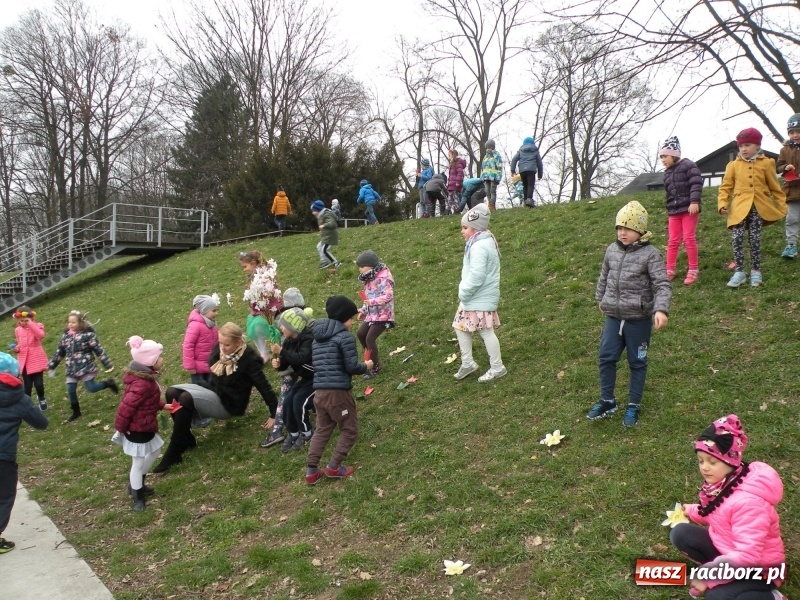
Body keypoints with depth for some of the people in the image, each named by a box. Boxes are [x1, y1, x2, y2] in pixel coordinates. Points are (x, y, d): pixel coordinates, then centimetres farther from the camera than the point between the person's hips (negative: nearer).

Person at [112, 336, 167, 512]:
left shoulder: (146, 378, 1)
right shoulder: (142, 384, -33)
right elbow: (126, 406, -30)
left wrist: (163, 405, 10)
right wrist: (121, 427, -18)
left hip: (145, 427, 11)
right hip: (138, 429, -11)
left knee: (154, 452, 24)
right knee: (138, 463, 6)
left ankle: (136, 485, 40)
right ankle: (137, 497, 25)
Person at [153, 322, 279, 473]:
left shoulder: (249, 359, -20)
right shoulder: (220, 348, -2)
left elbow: (263, 386, -17)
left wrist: (274, 414, -14)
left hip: (228, 403, -7)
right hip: (212, 389, 8)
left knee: (186, 398, -29)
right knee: (172, 392, -13)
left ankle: (173, 454, -22)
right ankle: (186, 439, -3)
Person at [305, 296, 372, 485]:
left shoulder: (317, 338, 15)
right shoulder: (345, 337, -9)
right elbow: (352, 367, -15)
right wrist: (366, 366, 6)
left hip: (319, 392, 8)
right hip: (338, 392, -7)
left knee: (322, 430, 20)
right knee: (349, 430, 11)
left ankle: (311, 471, 19)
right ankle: (334, 467, 14)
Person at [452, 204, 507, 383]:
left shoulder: (480, 247, -22)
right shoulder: (483, 242, 12)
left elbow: (476, 276, -27)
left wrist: (463, 293, -15)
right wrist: (464, 292, 11)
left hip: (480, 299, -11)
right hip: (474, 297, 11)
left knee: (486, 332, 0)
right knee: (460, 326, 15)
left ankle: (497, 368, 13)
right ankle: (467, 363, 26)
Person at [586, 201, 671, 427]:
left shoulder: (650, 254, -13)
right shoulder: (612, 250, 3)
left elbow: (662, 285, -19)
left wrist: (661, 309, -33)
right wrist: (601, 298, 30)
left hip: (639, 319, -4)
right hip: (613, 316, 5)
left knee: (637, 363, 10)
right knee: (606, 358, 6)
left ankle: (633, 406, 24)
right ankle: (607, 402, 23)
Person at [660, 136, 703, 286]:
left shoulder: (688, 165, -4)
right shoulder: (667, 173, 19)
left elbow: (696, 183, -15)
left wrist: (694, 201, -25)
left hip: (689, 209, -7)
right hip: (674, 211, 7)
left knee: (689, 238, -6)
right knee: (673, 241, 5)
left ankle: (693, 270, 3)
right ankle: (669, 271, 7)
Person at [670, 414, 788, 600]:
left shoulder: (747, 501, -33)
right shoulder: (722, 481, -8)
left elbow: (747, 557, -32)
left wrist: (706, 577, -26)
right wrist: (692, 511, -1)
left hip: (757, 567, -7)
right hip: (726, 548, 8)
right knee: (680, 534, -9)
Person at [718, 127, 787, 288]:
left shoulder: (766, 163, 4)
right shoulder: (734, 165, 4)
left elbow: (775, 187, 10)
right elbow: (726, 186, 5)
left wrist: (782, 206, 10)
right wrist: (722, 203, -10)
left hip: (758, 208, 0)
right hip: (740, 208, 0)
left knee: (755, 239, 3)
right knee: (737, 238, -12)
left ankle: (755, 272, 16)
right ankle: (739, 272, -3)